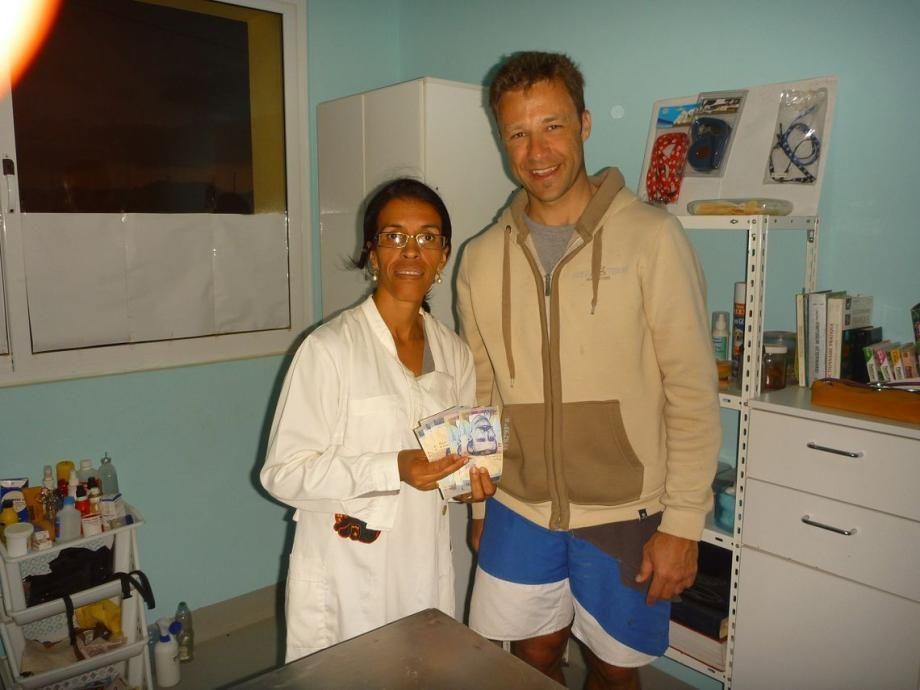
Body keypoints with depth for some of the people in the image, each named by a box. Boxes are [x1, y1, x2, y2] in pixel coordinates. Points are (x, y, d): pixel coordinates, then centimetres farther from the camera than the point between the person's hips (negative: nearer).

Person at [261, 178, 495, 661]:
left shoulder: (454, 353, 3)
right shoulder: (329, 348, -16)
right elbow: (282, 473, -16)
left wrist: (472, 481, -6)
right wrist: (394, 469, -26)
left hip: (427, 573, 5)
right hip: (344, 581, -5)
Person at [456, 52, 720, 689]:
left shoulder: (652, 238, -11)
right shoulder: (482, 258, 1)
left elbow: (692, 392, -10)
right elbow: (482, 394, 8)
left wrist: (682, 523, -11)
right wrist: (480, 504, 11)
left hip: (625, 515, -3)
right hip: (518, 511, 3)